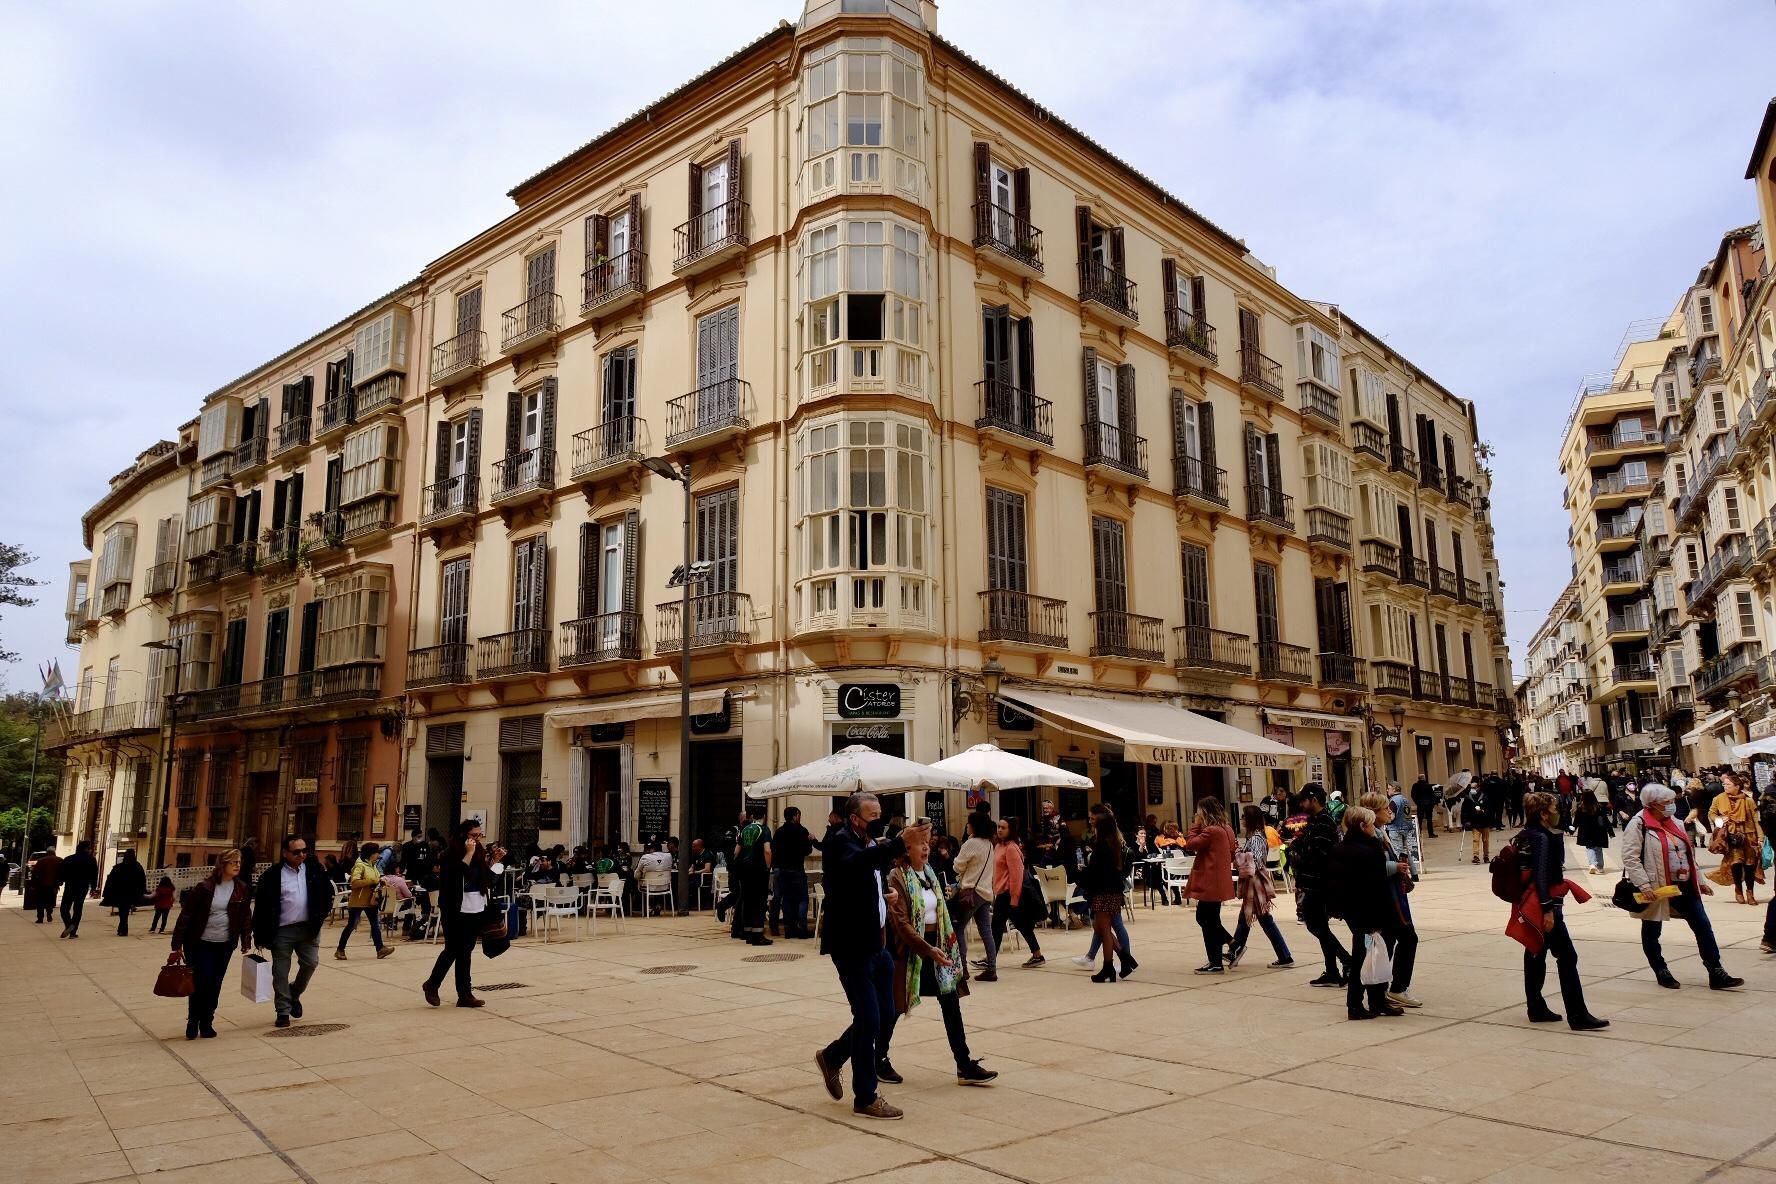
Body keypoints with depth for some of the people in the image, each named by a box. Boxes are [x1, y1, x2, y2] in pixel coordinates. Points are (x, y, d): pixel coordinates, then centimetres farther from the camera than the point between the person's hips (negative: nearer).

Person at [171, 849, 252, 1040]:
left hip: (225, 945, 4)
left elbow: (246, 915, 6)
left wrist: (246, 940, 2)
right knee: (201, 983, -6)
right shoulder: (203, 887, -13)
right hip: (200, 943, -4)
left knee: (215, 985, 8)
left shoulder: (241, 888, 0)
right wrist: (177, 944, -11)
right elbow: (186, 915, -10)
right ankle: (193, 1022, 15)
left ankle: (206, 1023, 21)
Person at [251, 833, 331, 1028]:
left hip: (308, 927, 3)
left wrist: (322, 914, 1)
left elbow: (327, 891, 12)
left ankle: (294, 994, 29)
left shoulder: (314, 869, 1)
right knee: (281, 972, 4)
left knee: (310, 963, 2)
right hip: (282, 930, -2)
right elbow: (261, 906, -7)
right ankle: (283, 1011, 15)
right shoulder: (272, 875, -9)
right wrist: (260, 937, -8)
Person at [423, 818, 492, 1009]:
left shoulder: (480, 853, 8)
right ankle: (431, 985, 20)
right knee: (452, 950, -1)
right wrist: (469, 854, -23)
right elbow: (455, 875, -25)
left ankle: (465, 995, 11)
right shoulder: (452, 854, -8)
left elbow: (488, 882, 10)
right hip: (457, 911, -6)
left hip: (477, 911, 6)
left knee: (465, 952, 9)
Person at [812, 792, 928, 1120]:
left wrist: (888, 896, 8)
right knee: (869, 1019, -5)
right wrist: (900, 842, -46)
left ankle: (832, 1057, 32)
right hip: (851, 945, -9)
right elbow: (857, 862, -37)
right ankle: (865, 1098, 10)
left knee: (885, 1017, 12)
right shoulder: (840, 841, -13)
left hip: (875, 943, 9)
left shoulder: (872, 845, 14)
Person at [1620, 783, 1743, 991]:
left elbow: (1688, 855, 20)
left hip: (1685, 887, 7)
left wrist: (1700, 881, 17)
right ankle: (1662, 972, 22)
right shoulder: (1638, 825, -14)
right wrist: (1645, 886, -25)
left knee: (1703, 927, 4)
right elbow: (1630, 858, -20)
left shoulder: (1675, 823, 12)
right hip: (1657, 889, -7)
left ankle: (1716, 974, 10)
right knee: (1652, 932, 7)